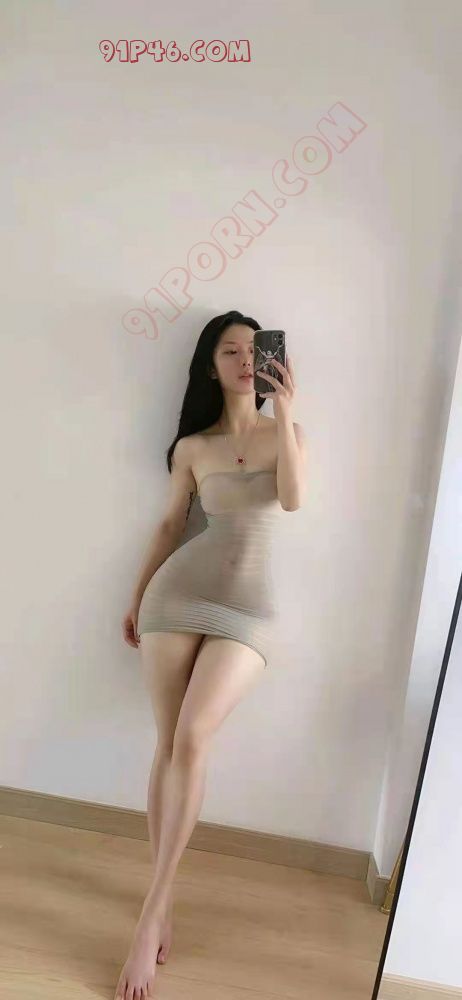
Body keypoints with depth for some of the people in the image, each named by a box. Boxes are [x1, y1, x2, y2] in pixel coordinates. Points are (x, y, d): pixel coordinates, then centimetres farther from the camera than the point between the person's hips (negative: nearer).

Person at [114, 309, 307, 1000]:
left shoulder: (287, 433, 7)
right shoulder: (191, 446, 6)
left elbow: (293, 500, -11)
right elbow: (171, 524, 13)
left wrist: (284, 411, -16)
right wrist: (136, 597, 16)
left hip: (248, 605, -1)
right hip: (179, 590, 1)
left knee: (192, 740, -14)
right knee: (168, 746, 3)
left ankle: (152, 909, 2)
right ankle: (163, 900, 21)